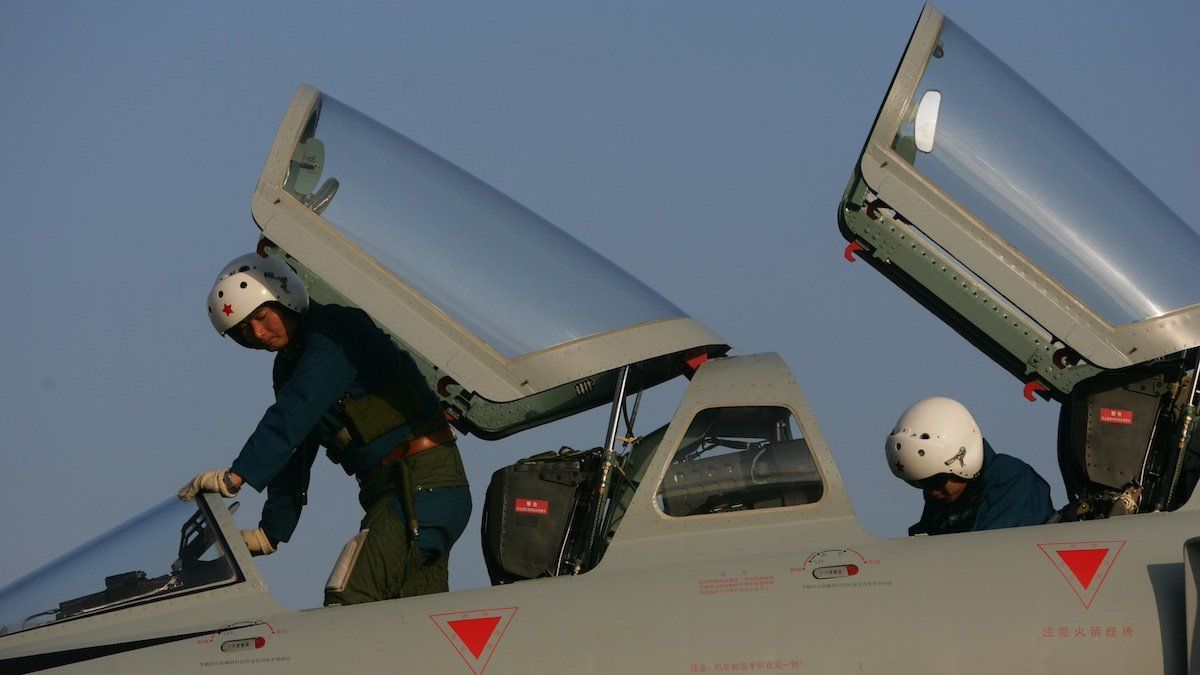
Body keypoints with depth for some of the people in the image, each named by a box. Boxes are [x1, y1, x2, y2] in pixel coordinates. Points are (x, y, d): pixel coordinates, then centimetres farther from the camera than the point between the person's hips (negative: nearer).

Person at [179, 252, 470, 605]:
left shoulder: (336, 330, -11)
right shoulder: (288, 368, 18)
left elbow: (293, 414, -24)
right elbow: (293, 459, 20)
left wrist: (239, 474, -31)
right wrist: (271, 532, 12)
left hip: (422, 482, -10)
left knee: (348, 602, -20)